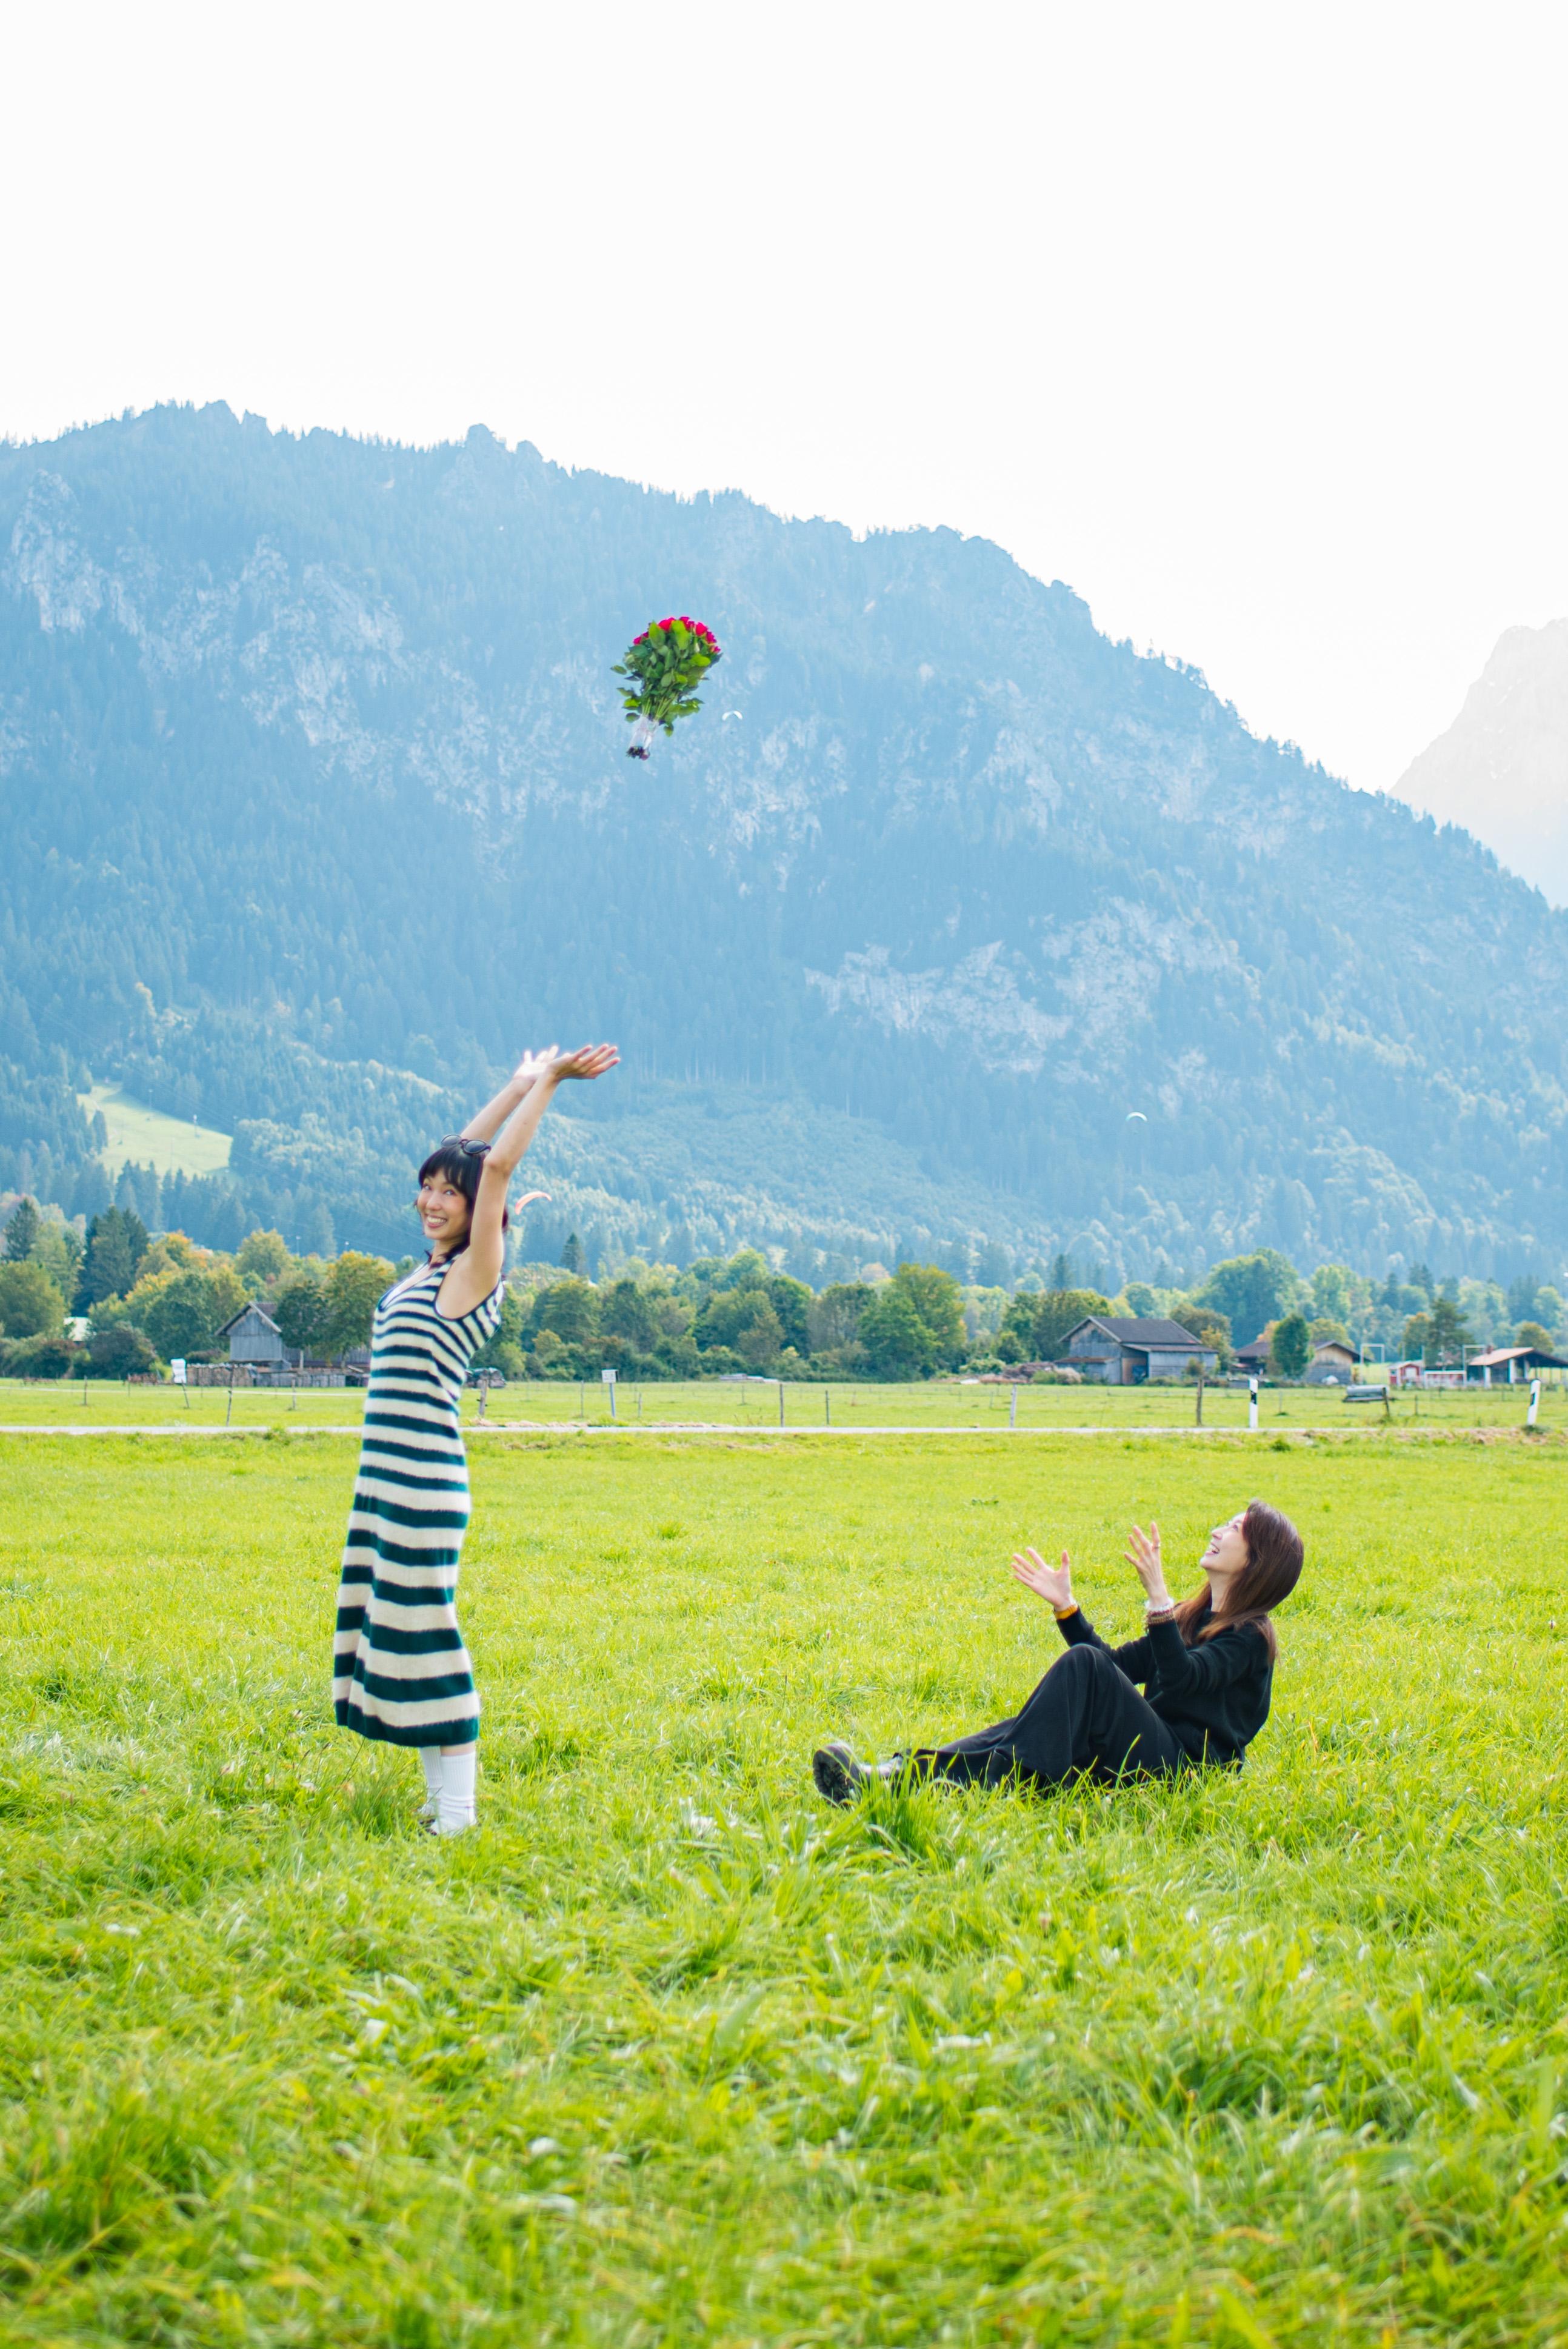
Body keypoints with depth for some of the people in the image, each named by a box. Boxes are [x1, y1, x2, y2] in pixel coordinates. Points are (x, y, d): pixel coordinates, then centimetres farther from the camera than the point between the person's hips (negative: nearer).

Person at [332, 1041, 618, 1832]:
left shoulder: (471, 1274, -7)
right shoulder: (432, 1270, 14)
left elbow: (496, 1165, -13)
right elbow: (460, 1153, 22)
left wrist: (549, 1082, -7)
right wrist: (520, 1086, 25)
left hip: (425, 1477, -9)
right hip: (386, 1474, 9)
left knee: (422, 1628, -8)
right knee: (395, 1626, 11)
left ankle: (457, 1816, -4)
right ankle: (441, 1797, 18)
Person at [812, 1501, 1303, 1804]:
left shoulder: (1249, 1637, -3)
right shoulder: (1193, 1617, 25)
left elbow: (1181, 1677, -22)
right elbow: (1118, 1666, 24)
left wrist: (1156, 1596, -30)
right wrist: (1064, 1605, 14)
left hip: (1184, 1763, -8)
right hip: (1144, 1749, 8)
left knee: (1084, 1666, -26)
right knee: (1031, 1729, -16)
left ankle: (993, 1782, -42)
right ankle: (888, 1774, -39)